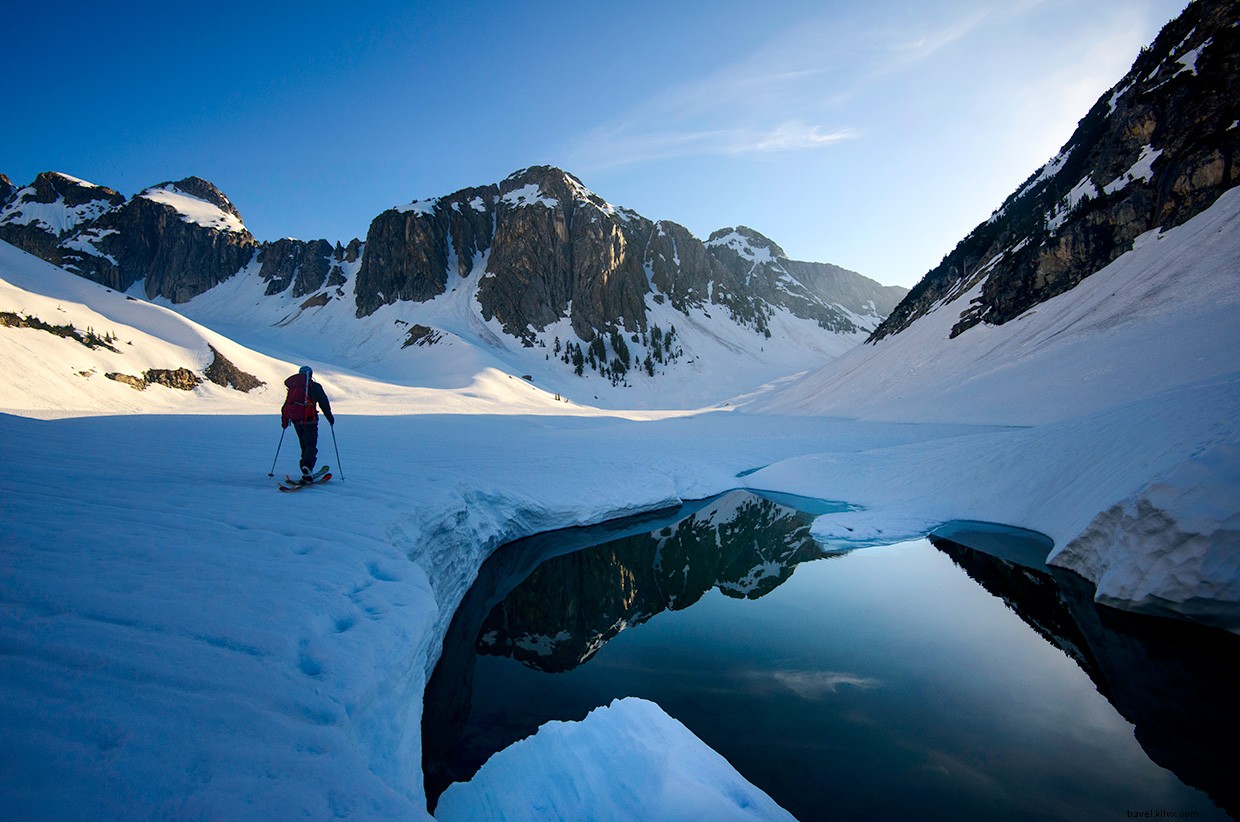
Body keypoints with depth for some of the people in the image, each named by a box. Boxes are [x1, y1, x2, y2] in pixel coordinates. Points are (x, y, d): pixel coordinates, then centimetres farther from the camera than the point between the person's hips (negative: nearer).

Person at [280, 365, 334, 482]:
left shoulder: (292, 387, 16)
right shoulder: (315, 386, 2)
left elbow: (286, 405, 20)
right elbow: (324, 404, 1)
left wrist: (284, 420, 30)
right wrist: (330, 418, 11)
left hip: (296, 421, 5)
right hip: (309, 420, -5)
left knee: (304, 445, 19)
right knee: (311, 445, -8)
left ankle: (305, 467, 19)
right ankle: (307, 466, -31)